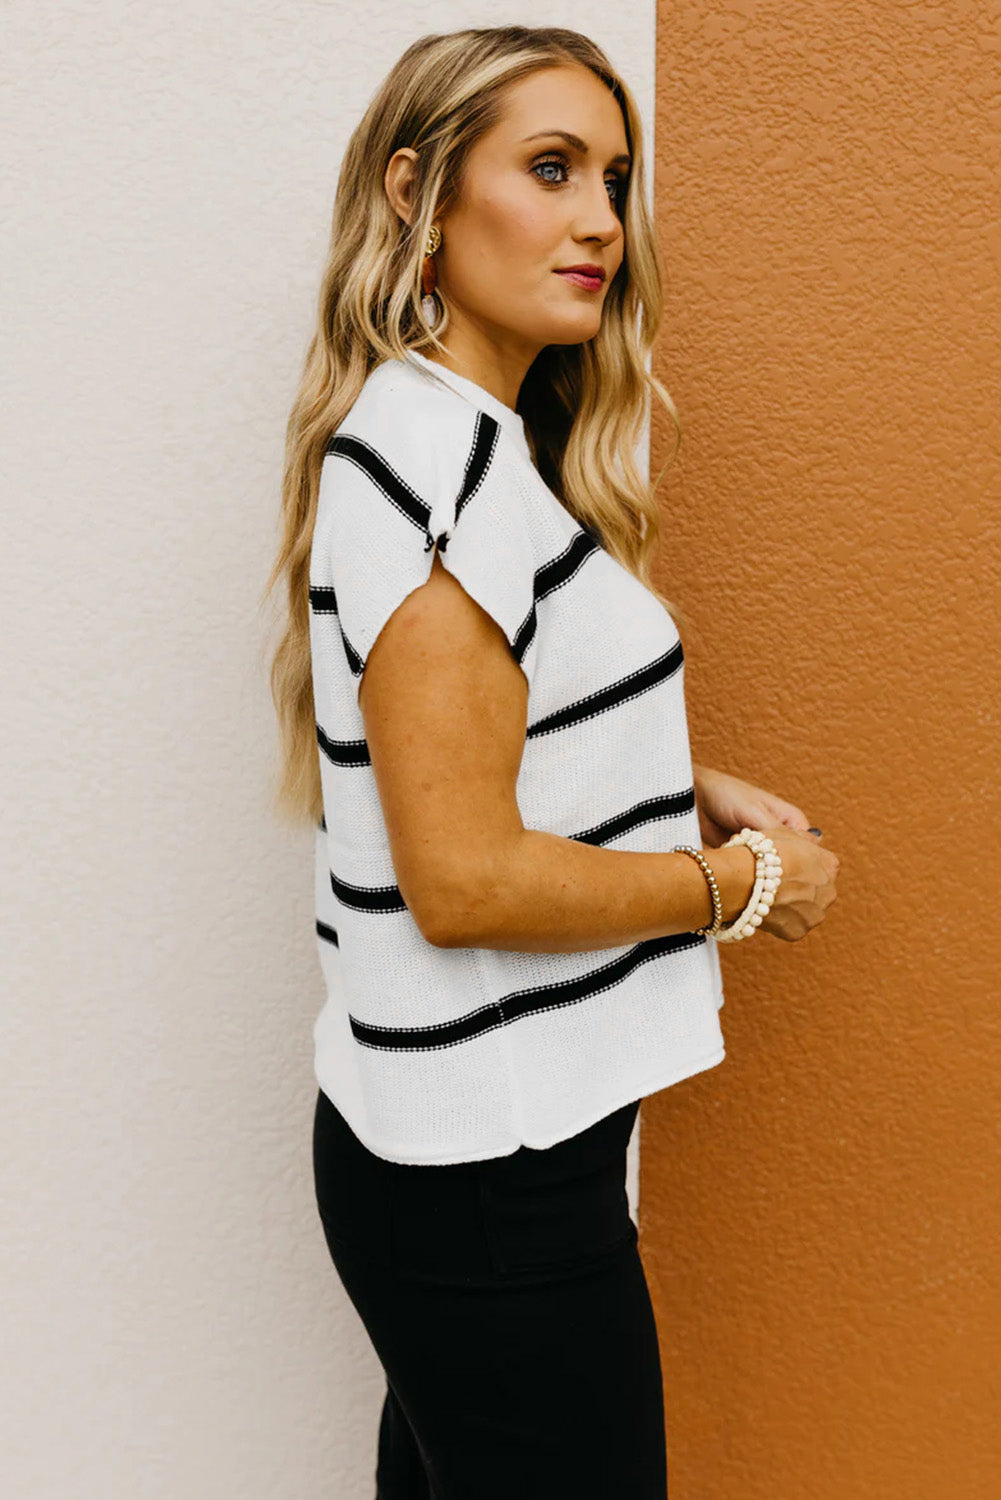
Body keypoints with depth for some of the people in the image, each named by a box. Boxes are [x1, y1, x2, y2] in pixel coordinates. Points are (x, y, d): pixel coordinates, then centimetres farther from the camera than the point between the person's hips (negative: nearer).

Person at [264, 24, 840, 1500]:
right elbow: (463, 879, -24)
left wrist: (698, 790, 6)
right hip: (495, 1170, -10)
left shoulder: (454, 432, 10)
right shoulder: (435, 451, -21)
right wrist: (744, 884, -11)